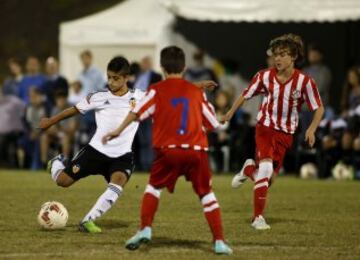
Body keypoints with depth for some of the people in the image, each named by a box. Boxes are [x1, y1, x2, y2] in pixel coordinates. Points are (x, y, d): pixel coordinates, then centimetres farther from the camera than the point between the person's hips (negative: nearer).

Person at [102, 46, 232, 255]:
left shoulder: (157, 90, 6)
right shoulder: (197, 91, 13)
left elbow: (137, 112, -5)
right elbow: (213, 123, 17)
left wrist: (118, 131, 2)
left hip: (168, 150, -1)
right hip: (197, 150, 1)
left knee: (154, 186, 19)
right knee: (206, 193, 9)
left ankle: (145, 229, 5)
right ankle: (219, 241, 1)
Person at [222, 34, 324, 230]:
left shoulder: (304, 81, -11)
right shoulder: (265, 76, -8)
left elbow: (319, 108, -4)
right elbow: (246, 95, 7)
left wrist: (311, 129, -19)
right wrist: (230, 114, -2)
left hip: (285, 134, 1)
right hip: (265, 127, -1)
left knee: (268, 177, 1)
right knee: (266, 167, -22)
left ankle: (249, 169, 38)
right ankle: (258, 217, -12)